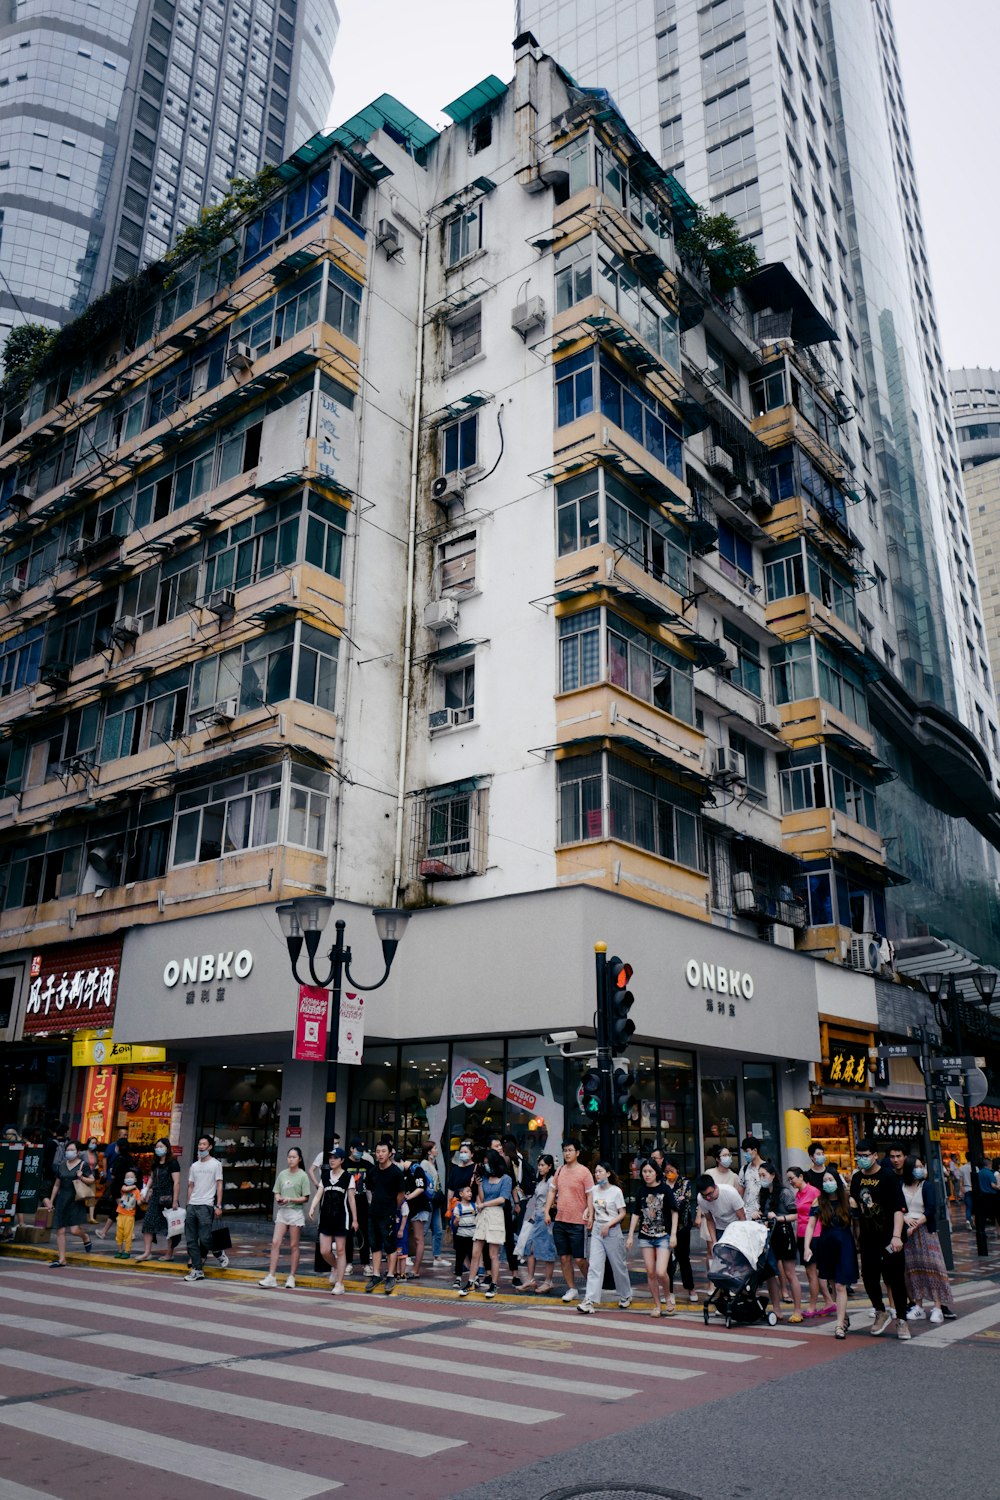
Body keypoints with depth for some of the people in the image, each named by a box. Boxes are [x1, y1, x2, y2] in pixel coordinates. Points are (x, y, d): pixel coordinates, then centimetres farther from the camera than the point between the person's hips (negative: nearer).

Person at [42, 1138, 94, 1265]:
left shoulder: (83, 1164, -2)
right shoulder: (61, 1165, 10)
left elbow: (92, 1180, -1)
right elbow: (56, 1185, 17)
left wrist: (82, 1178, -19)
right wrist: (51, 1201, 16)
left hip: (76, 1200, -4)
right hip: (62, 1200, 5)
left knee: (75, 1230, -12)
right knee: (60, 1231, 2)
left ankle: (85, 1239, 21)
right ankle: (61, 1259, 10)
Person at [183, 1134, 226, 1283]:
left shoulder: (216, 1164, 1)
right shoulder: (194, 1166, 16)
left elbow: (219, 1186, -3)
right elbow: (190, 1186, 18)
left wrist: (218, 1206, -9)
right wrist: (188, 1205, 11)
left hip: (206, 1206, -6)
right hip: (192, 1205, 6)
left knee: (205, 1238, -11)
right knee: (191, 1240, 2)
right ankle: (198, 1270, 9)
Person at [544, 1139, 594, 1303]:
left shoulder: (584, 1172, -8)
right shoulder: (560, 1171, 9)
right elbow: (552, 1191, 14)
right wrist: (547, 1212, 6)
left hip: (577, 1222, -5)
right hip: (560, 1221, 5)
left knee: (579, 1259, -2)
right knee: (564, 1258, 8)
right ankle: (571, 1289, 21)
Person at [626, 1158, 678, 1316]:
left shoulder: (665, 1188, -6)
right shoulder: (640, 1191, 3)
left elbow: (674, 1212, -2)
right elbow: (635, 1214, 8)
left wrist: (673, 1235, -7)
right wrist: (630, 1236, 6)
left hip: (663, 1236, -3)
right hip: (645, 1236, 3)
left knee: (661, 1272, -13)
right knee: (650, 1273, 3)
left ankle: (668, 1297, 15)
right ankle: (657, 1305, 18)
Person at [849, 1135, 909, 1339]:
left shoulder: (888, 1176, -10)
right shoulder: (856, 1178, 7)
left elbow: (899, 1208, -15)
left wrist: (896, 1236, -24)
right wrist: (857, 1236, 13)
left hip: (888, 1238, -5)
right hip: (867, 1238, 5)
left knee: (895, 1278, 2)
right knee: (869, 1277, 8)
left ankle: (901, 1320, 16)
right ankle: (881, 1313, 28)